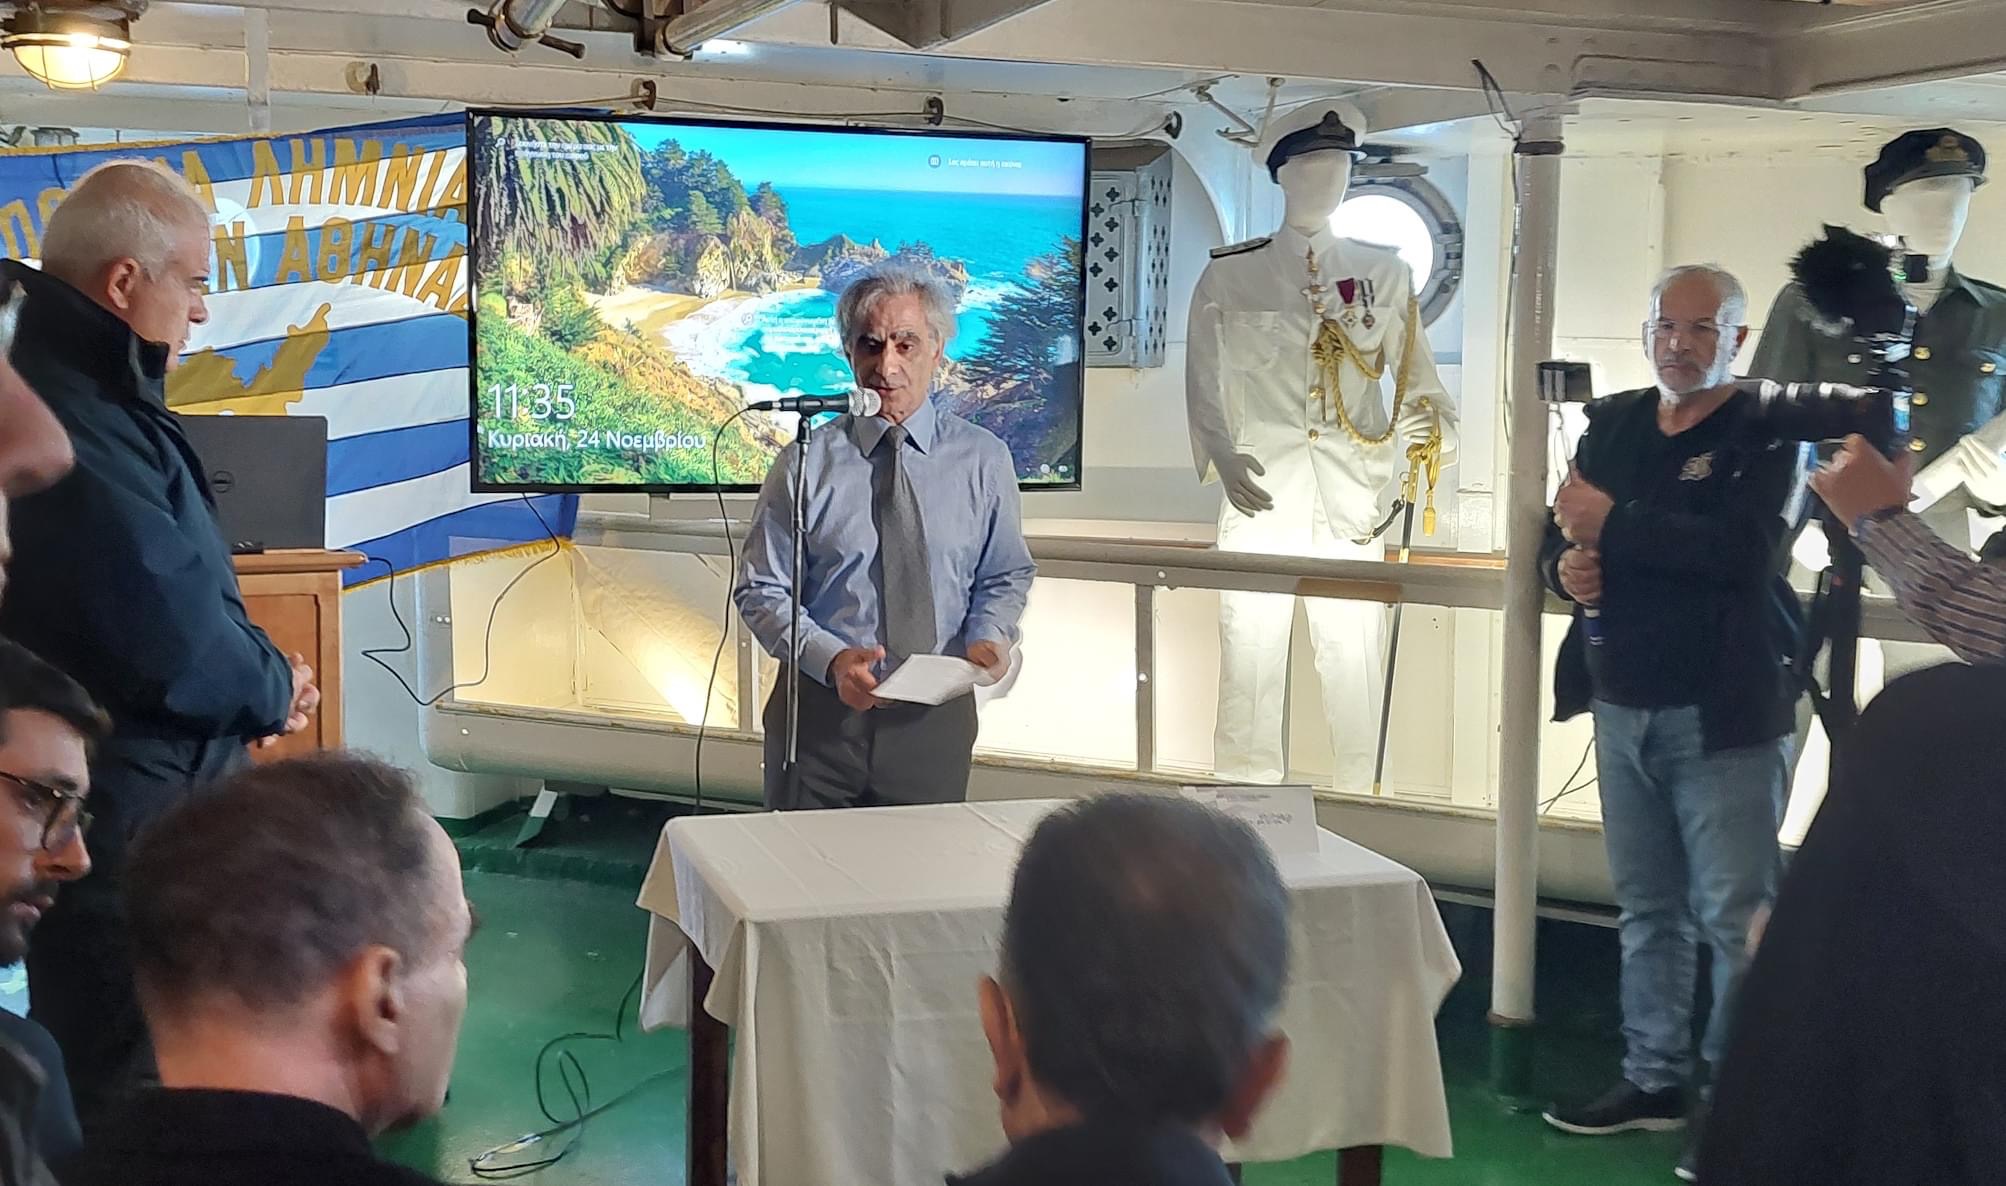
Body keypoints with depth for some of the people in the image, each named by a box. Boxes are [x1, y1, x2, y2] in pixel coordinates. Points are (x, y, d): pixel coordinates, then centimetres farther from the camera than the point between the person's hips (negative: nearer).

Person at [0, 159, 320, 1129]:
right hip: (125, 808, -10)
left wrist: (253, 676, -3)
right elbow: (172, 642, -28)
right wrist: (274, 690, -8)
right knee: (129, 1086, 4)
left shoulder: (84, 390, 8)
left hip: (140, 786, 10)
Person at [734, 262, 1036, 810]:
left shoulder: (984, 459, 2)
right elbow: (761, 590, -2)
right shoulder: (806, 463, -3)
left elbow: (1006, 576, 11)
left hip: (935, 718, 1)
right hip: (819, 711, -1)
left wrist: (989, 635, -10)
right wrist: (831, 658, -18)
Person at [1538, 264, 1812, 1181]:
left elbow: (1747, 551, -23)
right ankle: (1654, 1080, 24)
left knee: (1738, 916, -3)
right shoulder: (1612, 424, 11)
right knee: (1646, 909, 13)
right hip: (1623, 708, 6)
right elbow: (1563, 537, 16)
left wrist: (1611, 525, -19)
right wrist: (1567, 569, -8)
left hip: (1723, 713, -6)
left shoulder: (1769, 432, -7)